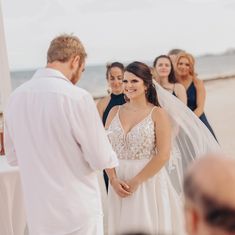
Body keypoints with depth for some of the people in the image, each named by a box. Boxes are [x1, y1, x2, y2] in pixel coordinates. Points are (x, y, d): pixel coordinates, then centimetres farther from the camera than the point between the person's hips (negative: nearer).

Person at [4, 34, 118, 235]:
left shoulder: (16, 96, -1)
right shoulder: (77, 97, -19)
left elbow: (13, 156, 9)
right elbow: (101, 159, -13)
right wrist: (112, 157, 8)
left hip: (37, 211, 5)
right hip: (77, 210, -5)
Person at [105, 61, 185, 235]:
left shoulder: (158, 114, -5)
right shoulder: (115, 112, 6)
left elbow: (163, 155, -11)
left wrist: (136, 181, -13)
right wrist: (113, 180, -10)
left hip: (149, 181, -3)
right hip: (119, 183, 3)